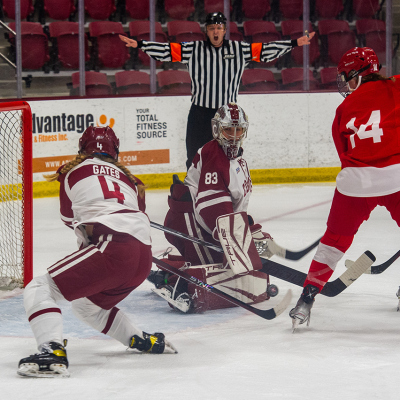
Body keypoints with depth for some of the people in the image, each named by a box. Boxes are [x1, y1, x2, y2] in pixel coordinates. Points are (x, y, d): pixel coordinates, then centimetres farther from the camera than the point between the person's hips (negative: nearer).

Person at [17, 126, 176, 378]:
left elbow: (69, 217, 31)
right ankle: (143, 341, 31)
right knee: (87, 303, 32)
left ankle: (53, 352, -29)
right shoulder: (127, 177, 29)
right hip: (143, 259, 7)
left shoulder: (73, 171, 16)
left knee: (40, 289, -6)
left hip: (112, 248, -7)